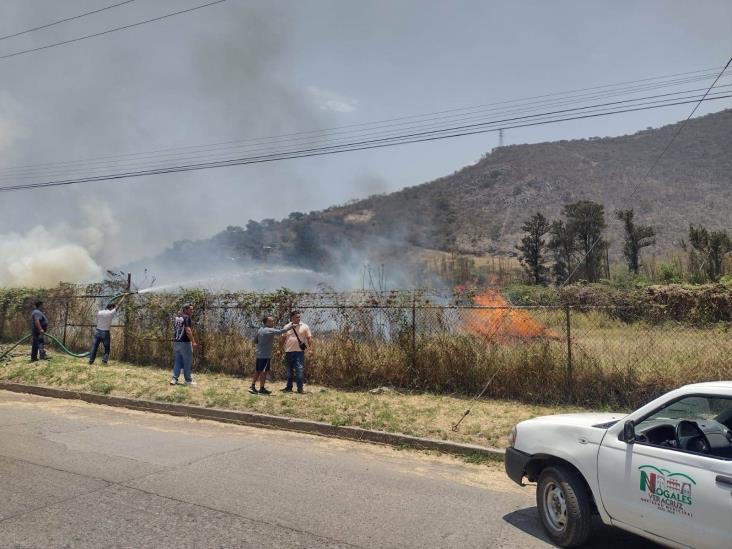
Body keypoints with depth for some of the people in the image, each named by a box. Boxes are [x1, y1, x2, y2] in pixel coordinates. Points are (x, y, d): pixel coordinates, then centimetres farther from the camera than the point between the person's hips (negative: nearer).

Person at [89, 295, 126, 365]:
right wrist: (124, 297, 7)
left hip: (98, 332, 4)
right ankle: (104, 360, -3)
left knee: (94, 347, 7)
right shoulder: (111, 313, -10)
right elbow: (119, 305, -2)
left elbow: (97, 322, 10)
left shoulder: (99, 313, 2)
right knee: (107, 348, 7)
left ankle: (91, 360, 10)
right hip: (106, 333, -4)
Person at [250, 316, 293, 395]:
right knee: (263, 371, -1)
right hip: (266, 355, -8)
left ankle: (252, 386, 15)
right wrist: (290, 325, -11)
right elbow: (281, 331, -22)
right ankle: (262, 389, 4)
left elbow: (255, 340, 18)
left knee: (257, 371, 13)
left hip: (259, 354, 8)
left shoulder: (260, 330, 11)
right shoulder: (269, 330, -15)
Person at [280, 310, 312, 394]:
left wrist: (310, 348, -12)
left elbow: (309, 338, -2)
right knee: (289, 371, 13)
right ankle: (289, 387, 24)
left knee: (299, 370, -7)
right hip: (288, 352, 3)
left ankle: (300, 388, -1)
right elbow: (283, 339, 14)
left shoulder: (304, 326, 0)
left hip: (299, 352, -3)